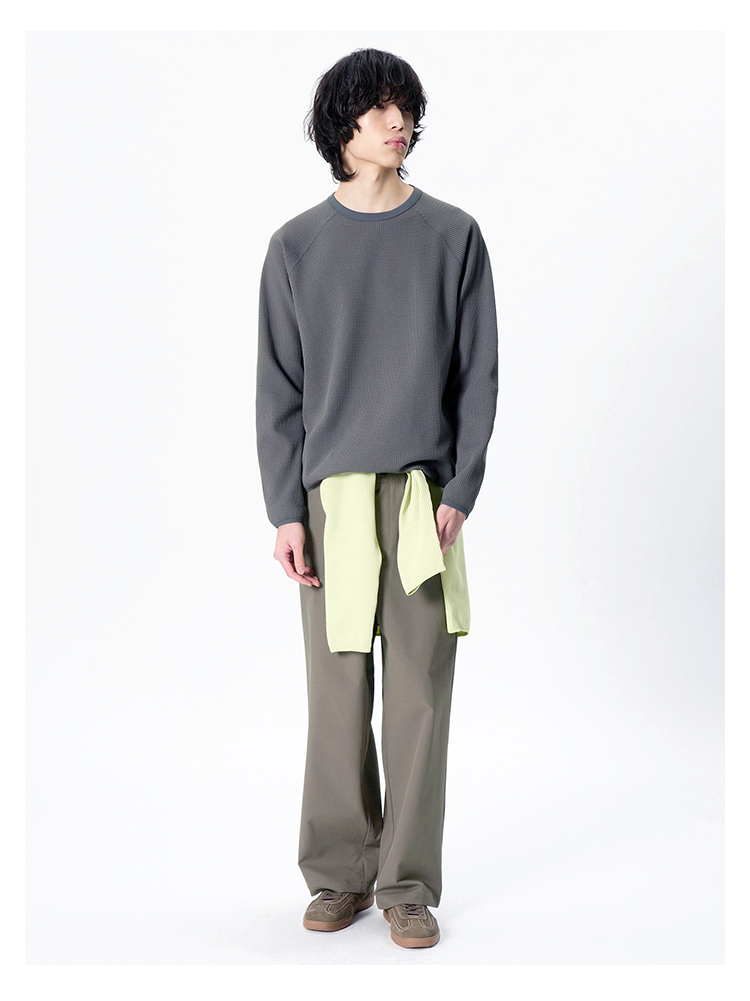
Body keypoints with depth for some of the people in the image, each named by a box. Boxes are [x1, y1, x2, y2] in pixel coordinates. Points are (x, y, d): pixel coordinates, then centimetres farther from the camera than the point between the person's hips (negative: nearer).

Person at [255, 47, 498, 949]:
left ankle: (408, 884, 14)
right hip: (330, 494, 0)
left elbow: (476, 375, 5)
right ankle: (340, 873, 19)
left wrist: (461, 491, -5)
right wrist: (285, 511, -2)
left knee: (419, 696, 1)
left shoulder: (453, 236, 6)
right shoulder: (298, 245, 7)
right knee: (338, 694, 3)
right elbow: (279, 389, 5)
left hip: (426, 493, 0)